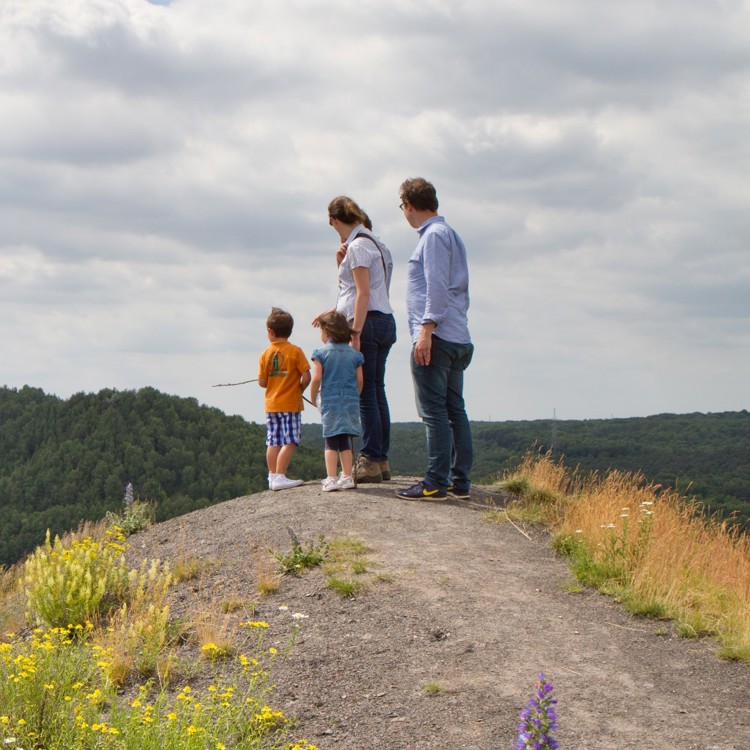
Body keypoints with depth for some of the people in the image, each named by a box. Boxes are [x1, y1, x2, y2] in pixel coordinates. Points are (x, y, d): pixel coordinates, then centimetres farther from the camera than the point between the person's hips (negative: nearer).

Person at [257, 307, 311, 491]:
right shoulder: (295, 352, -8)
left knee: (273, 441, 10)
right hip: (290, 404, -4)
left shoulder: (265, 354, 1)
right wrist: (300, 389, 6)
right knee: (289, 441, -4)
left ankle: (273, 476, 13)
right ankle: (280, 477, -11)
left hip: (271, 404, 4)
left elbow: (261, 382, 1)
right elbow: (306, 377, -12)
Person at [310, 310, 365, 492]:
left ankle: (331, 479, -5)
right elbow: (360, 380, 5)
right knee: (345, 441, 11)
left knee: (331, 442, 1)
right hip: (350, 402, 3)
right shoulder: (354, 354, 6)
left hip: (330, 402, -3)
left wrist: (313, 397, 6)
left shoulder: (321, 353, -4)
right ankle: (347, 477, 11)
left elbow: (317, 378, -10)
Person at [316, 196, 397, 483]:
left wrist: (355, 333, -19)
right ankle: (382, 459, 11)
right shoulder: (375, 243, 20)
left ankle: (370, 461, -8)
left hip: (367, 321, -10)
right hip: (385, 320, 10)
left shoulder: (357, 246, -9)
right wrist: (343, 265, 13)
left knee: (365, 394, -8)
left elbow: (363, 292, -17)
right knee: (377, 392, 10)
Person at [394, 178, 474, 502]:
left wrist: (426, 330, -21)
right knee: (455, 410, 9)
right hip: (459, 338, 10)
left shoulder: (434, 235, -7)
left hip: (436, 339, -10)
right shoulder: (452, 235, 22)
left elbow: (437, 286, -17)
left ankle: (436, 483, -11)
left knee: (434, 411, -10)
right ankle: (460, 481, 10)